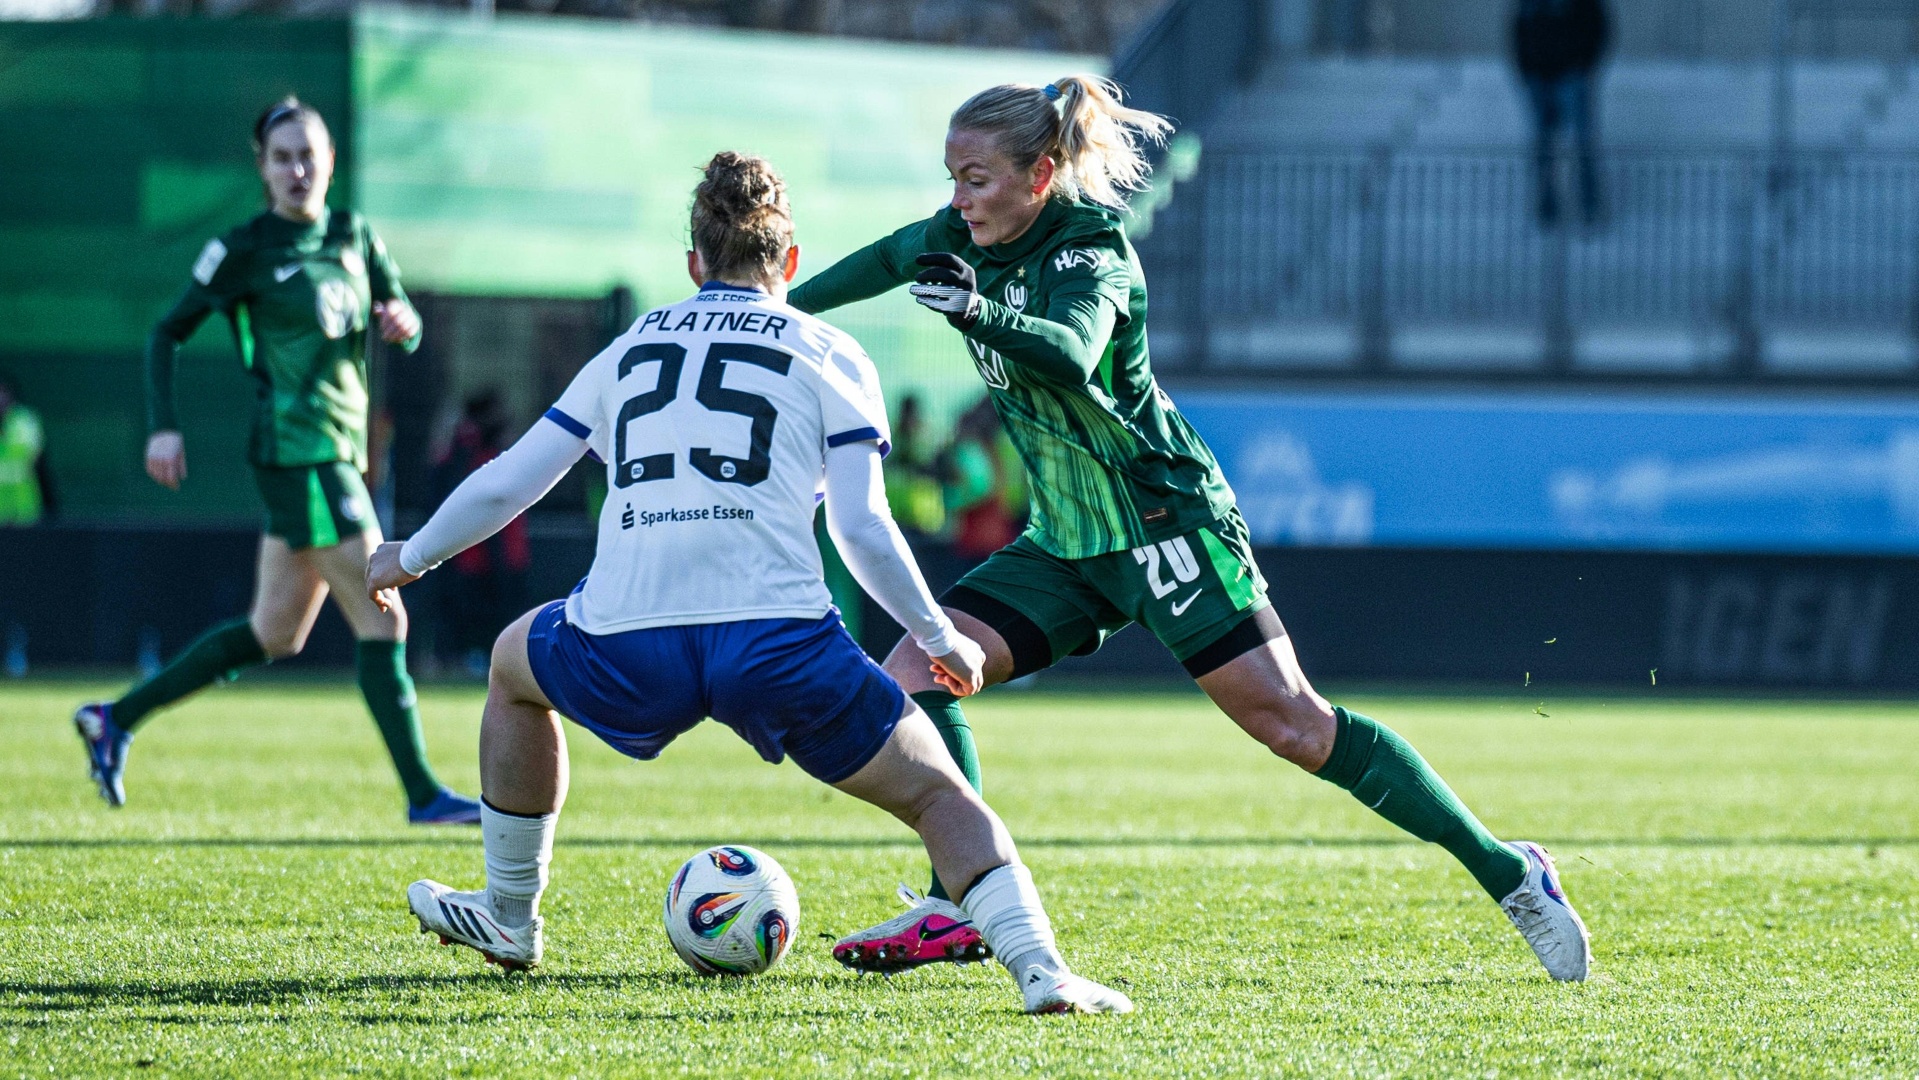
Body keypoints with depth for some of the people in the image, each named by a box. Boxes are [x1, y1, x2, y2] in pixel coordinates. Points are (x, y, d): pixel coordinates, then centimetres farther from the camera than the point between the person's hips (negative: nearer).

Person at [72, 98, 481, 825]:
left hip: (340, 450, 8)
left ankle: (117, 719, 22)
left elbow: (403, 328, 17)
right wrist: (164, 426, -12)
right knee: (382, 620, -10)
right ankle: (422, 794, -7)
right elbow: (169, 332, -1)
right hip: (298, 453, -8)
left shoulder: (354, 238, 12)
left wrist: (403, 323, -7)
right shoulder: (246, 250, -6)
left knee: (274, 635, 13)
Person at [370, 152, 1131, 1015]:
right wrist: (939, 640, 15)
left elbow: (504, 485, 22)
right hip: (777, 643, -2)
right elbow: (861, 526, 3)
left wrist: (410, 559, 39)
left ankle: (509, 920, 42)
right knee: (938, 796, 11)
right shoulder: (828, 355, 13)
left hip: (626, 652, 2)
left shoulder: (631, 347, 21)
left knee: (516, 661, 35)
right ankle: (1038, 967, -13)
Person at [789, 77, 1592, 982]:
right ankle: (956, 905, -7)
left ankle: (1508, 874, -5)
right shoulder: (973, 238, 2)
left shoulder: (1090, 252, -19)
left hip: (1163, 524, -8)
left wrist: (979, 312, -57)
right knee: (913, 672, -6)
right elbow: (890, 259, 24)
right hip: (1064, 540, 8)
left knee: (1292, 724, -12)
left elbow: (1069, 355, -40)